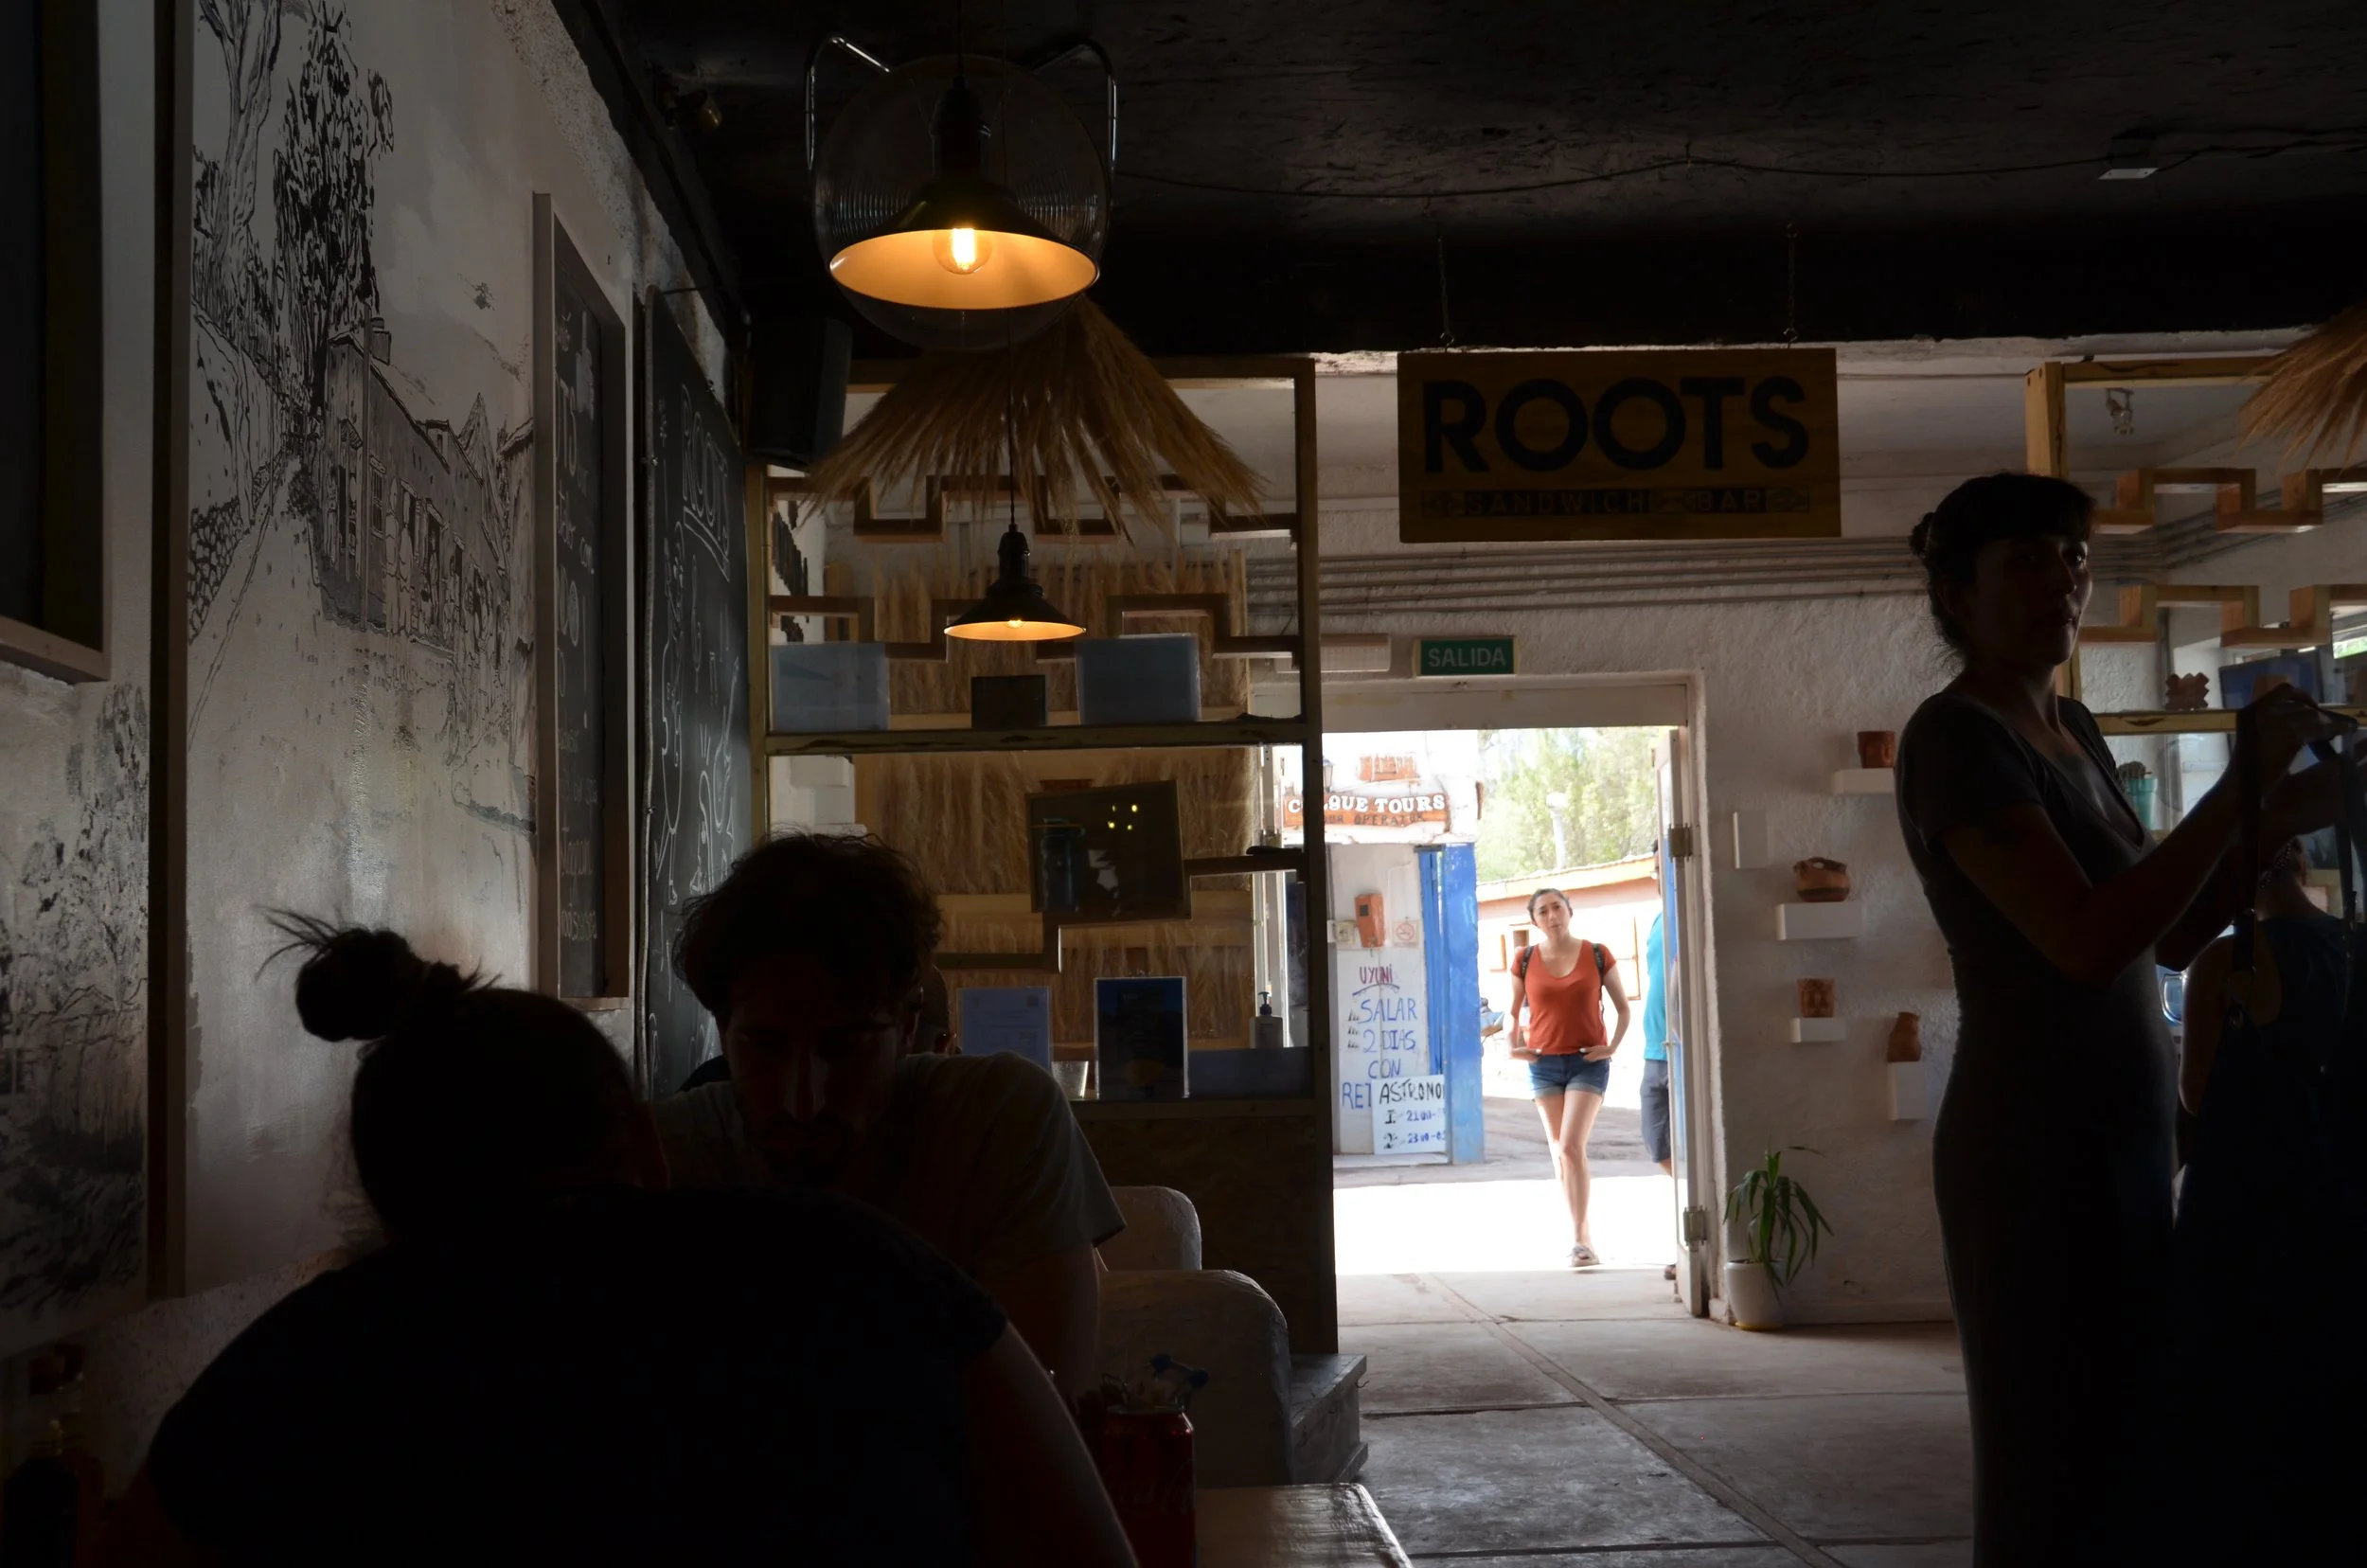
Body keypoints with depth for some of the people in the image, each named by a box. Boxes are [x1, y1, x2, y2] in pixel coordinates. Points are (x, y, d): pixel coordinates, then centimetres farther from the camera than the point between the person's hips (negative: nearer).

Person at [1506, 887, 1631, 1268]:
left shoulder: (1597, 955, -2)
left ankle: (1579, 1237, -14)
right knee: (1560, 1150, 8)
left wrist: (1613, 1047, -7)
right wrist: (1514, 1045, -2)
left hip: (1588, 1062, -3)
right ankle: (1581, 1234, 21)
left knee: (1572, 1145, -17)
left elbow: (1623, 1008, 6)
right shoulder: (1526, 961, 2)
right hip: (1544, 1064, 3)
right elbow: (1514, 1011, 14)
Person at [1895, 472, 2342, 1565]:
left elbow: (2173, 934, 15)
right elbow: (2090, 942, -23)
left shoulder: (2071, 731, 14)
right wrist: (2242, 786, -18)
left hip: (2131, 1135, 9)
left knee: (2143, 1446, 13)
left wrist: (2279, 820, 1)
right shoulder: (1955, 737, -13)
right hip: (2035, 1145, -8)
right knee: (2061, 1475, -2)